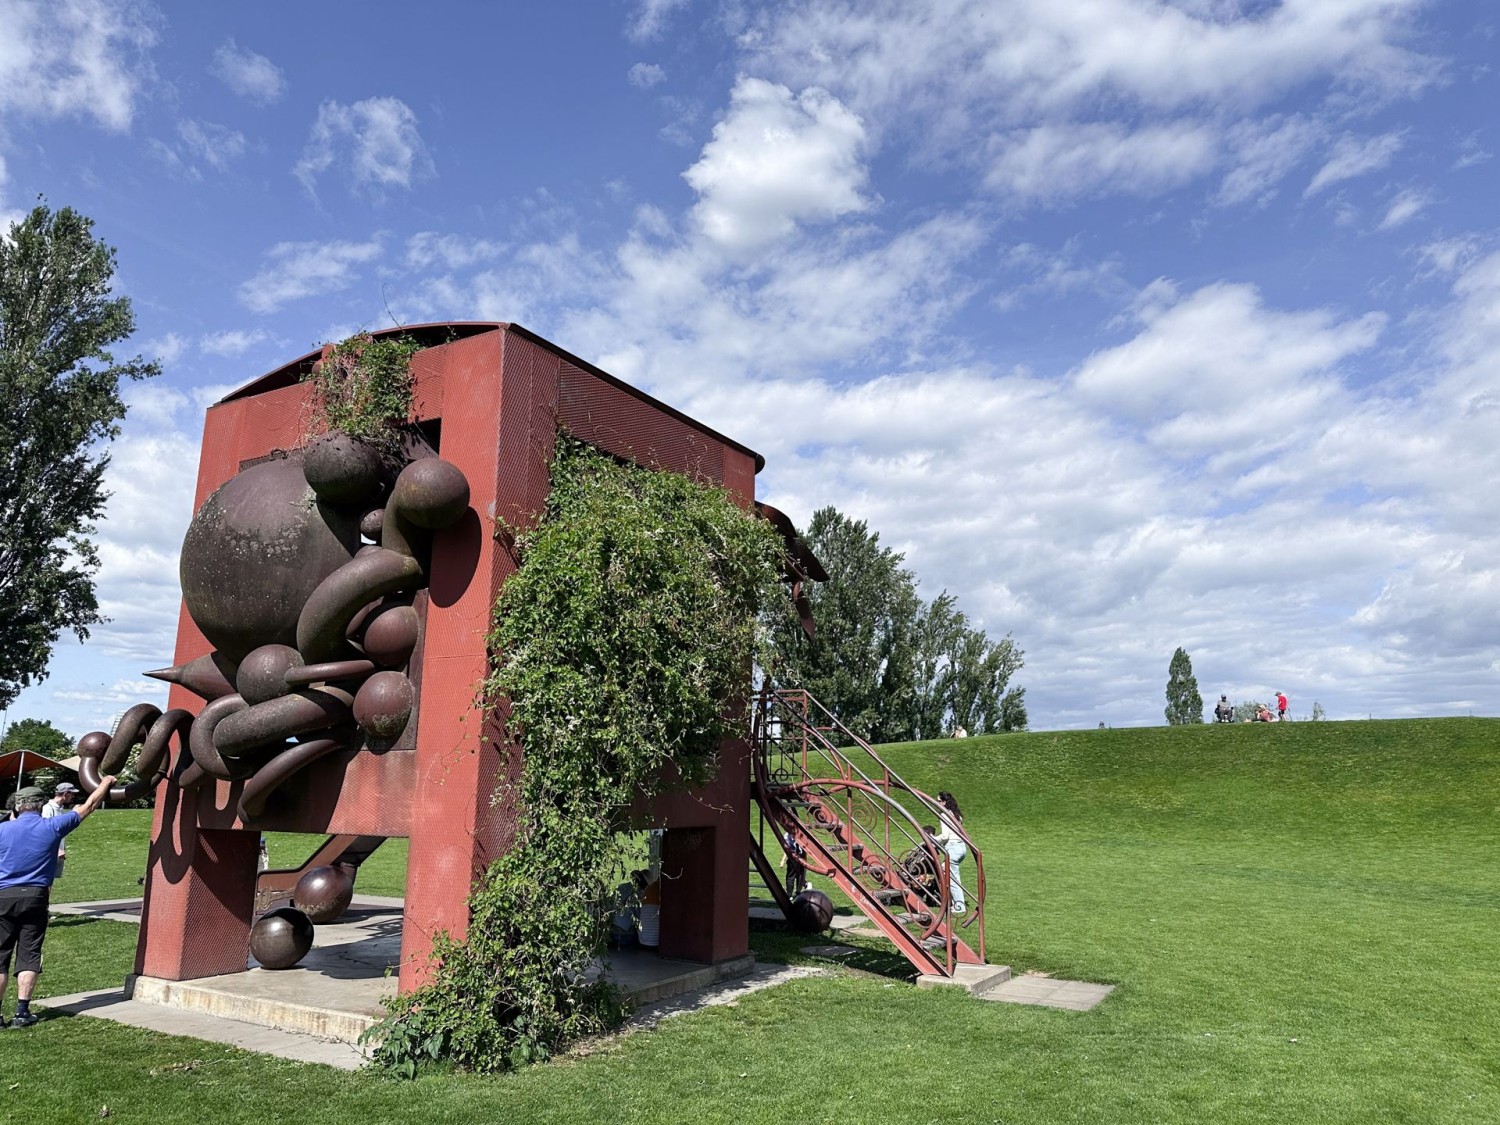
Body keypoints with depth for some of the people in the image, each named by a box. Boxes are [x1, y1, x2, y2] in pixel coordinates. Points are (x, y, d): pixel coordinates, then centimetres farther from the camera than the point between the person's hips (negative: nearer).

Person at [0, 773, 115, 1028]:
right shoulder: (52, 827, -1)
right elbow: (88, 806, 8)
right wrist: (106, 782, 20)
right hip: (35, 897, 0)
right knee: (29, 954, 4)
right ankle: (22, 1012, 1)